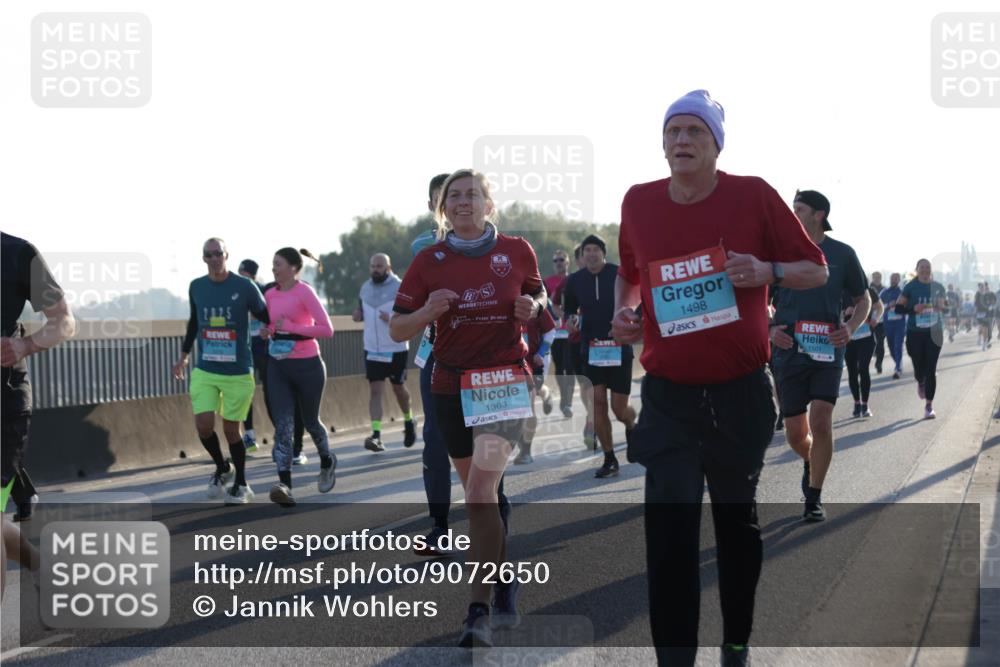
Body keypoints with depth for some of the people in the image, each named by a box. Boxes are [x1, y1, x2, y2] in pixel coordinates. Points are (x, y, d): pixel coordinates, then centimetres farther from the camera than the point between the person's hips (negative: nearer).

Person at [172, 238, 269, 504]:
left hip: (238, 372, -3)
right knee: (203, 425, -10)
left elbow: (266, 317, 0)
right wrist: (184, 355, 24)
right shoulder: (196, 287, 5)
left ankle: (241, 485, 22)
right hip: (204, 371, 3)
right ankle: (222, 468, 20)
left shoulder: (245, 287, -7)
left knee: (231, 429, 1)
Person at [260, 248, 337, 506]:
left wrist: (291, 327, -20)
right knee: (283, 424, -11)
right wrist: (266, 332, 2)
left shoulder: (305, 292, -12)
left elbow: (327, 330, -16)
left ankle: (327, 462, 42)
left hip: (307, 366, -4)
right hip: (278, 367, 5)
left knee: (310, 422, 12)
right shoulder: (270, 295, 7)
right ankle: (285, 485, -21)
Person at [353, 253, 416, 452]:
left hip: (396, 349, -4)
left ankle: (408, 421, 39)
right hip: (372, 349, 4)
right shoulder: (366, 287, 8)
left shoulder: (400, 288, -9)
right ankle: (376, 435, -12)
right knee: (374, 390, -6)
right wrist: (358, 315, -2)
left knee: (398, 388, 12)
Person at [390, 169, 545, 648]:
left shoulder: (517, 252, 0)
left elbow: (538, 303, 15)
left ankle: (480, 609, -17)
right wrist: (427, 311, -18)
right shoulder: (429, 262, 0)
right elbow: (396, 330, 1)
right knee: (480, 495, 13)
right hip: (451, 387, 3)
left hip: (504, 383, -3)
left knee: (481, 492, -18)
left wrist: (531, 310, -8)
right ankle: (505, 586, 32)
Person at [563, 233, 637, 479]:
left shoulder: (620, 275, -8)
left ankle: (632, 426, 37)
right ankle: (609, 459, 5)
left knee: (619, 408, -1)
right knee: (598, 402, -5)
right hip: (591, 348, 3)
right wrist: (571, 319, -6)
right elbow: (569, 309, 16)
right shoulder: (574, 281, 2)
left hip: (619, 348, -2)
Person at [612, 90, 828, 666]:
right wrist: (623, 311, -1)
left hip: (741, 393, 0)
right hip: (669, 396, 1)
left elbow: (817, 269, 0)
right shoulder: (639, 203, 0)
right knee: (670, 528, -10)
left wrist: (767, 271, -20)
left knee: (738, 520, 15)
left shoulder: (753, 195, -7)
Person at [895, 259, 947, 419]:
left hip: (934, 333, 1)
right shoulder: (910, 287, -2)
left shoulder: (938, 287, 4)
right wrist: (914, 309, -21)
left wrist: (942, 306, -6)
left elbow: (945, 302, 18)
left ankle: (929, 405, 0)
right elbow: (898, 308, -3)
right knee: (919, 368, 6)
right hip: (915, 333, -1)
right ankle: (920, 383, 44)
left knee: (931, 370, -5)